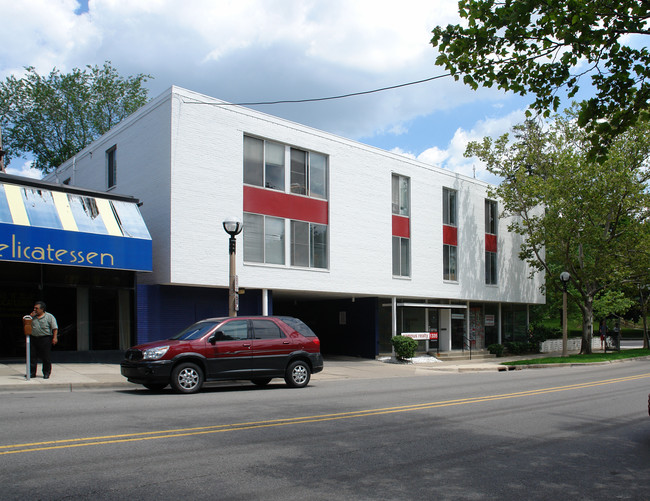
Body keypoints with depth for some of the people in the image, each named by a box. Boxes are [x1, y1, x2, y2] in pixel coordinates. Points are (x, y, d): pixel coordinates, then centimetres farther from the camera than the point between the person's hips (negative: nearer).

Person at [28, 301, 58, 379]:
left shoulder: (49, 316, -1)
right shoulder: (33, 316, 15)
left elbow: (55, 328, -5)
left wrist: (54, 337, -16)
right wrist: (31, 316, 3)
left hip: (45, 338, -5)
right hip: (34, 339, 5)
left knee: (45, 357, -1)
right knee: (32, 356, 2)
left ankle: (46, 373, 8)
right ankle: (32, 372, 10)